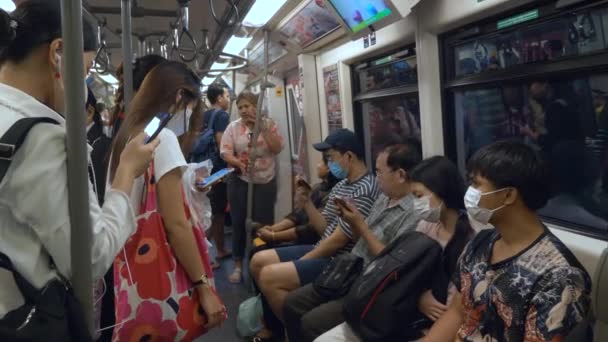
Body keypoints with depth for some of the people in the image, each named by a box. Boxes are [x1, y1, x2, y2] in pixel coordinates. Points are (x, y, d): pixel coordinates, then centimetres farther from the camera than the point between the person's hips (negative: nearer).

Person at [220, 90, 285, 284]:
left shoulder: (269, 124, 1)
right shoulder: (233, 127, 0)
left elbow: (278, 149, -8)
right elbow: (225, 153, -7)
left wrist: (264, 129, -15)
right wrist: (239, 163, -25)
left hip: (265, 181, 0)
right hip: (240, 181, 0)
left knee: (265, 222, 3)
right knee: (239, 222, 3)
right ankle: (238, 265, 15)